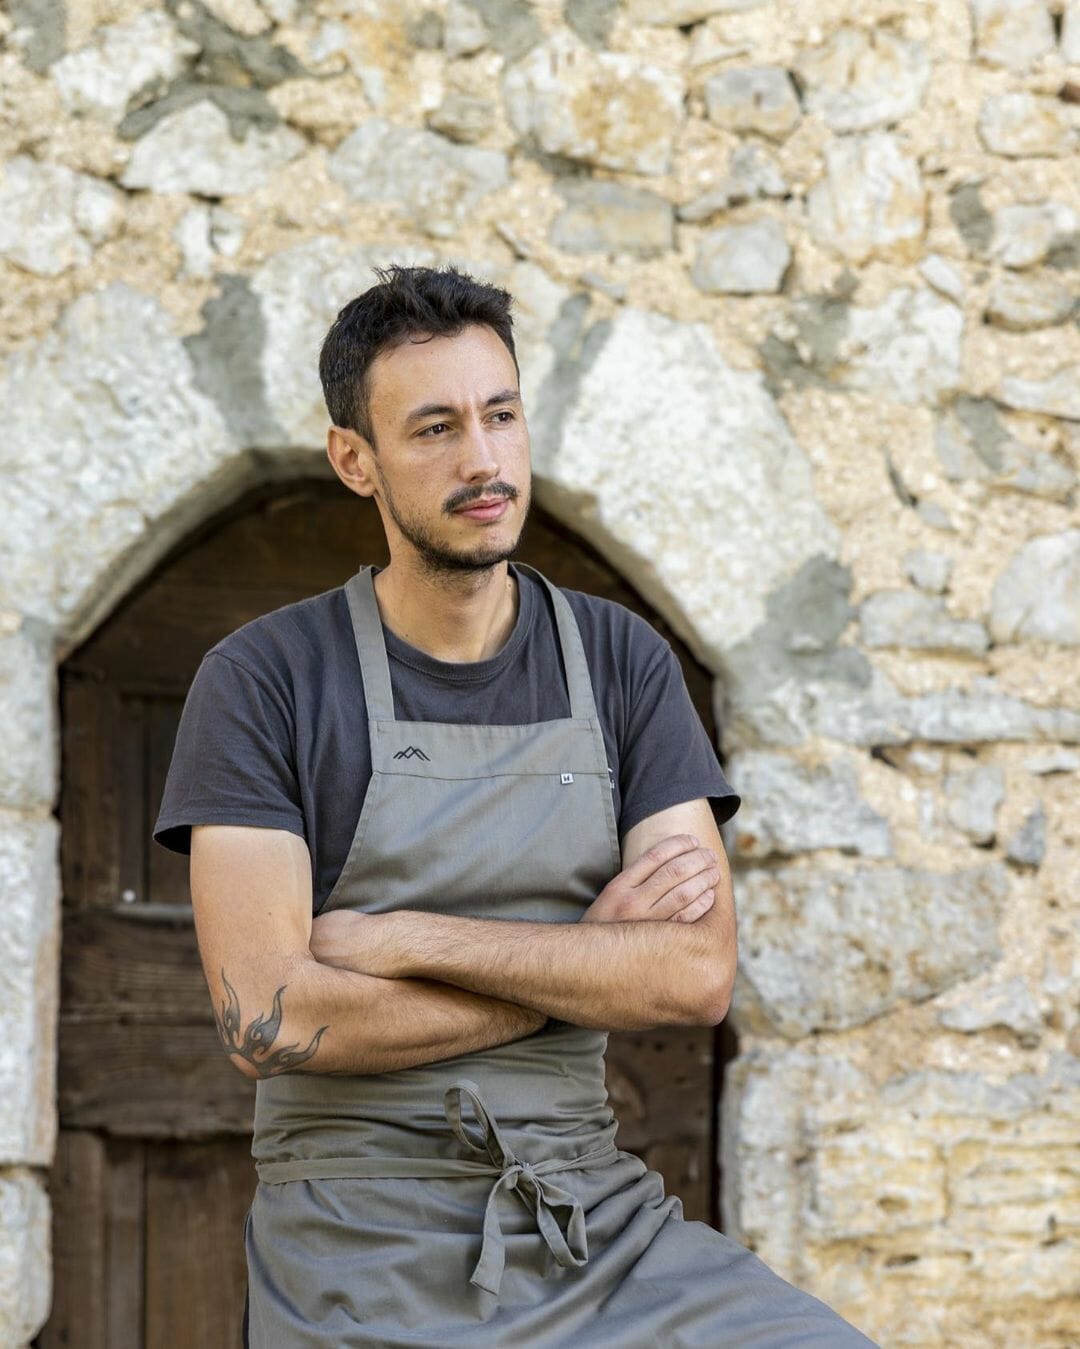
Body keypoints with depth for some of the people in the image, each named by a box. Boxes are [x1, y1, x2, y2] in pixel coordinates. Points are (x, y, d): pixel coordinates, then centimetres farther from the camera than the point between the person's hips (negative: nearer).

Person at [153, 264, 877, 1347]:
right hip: (360, 1246, -3)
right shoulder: (262, 681, -3)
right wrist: (589, 958, -8)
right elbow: (267, 1021, -14)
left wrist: (406, 940, -12)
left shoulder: (621, 662, 6)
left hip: (593, 1217, 3)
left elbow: (699, 975, -5)